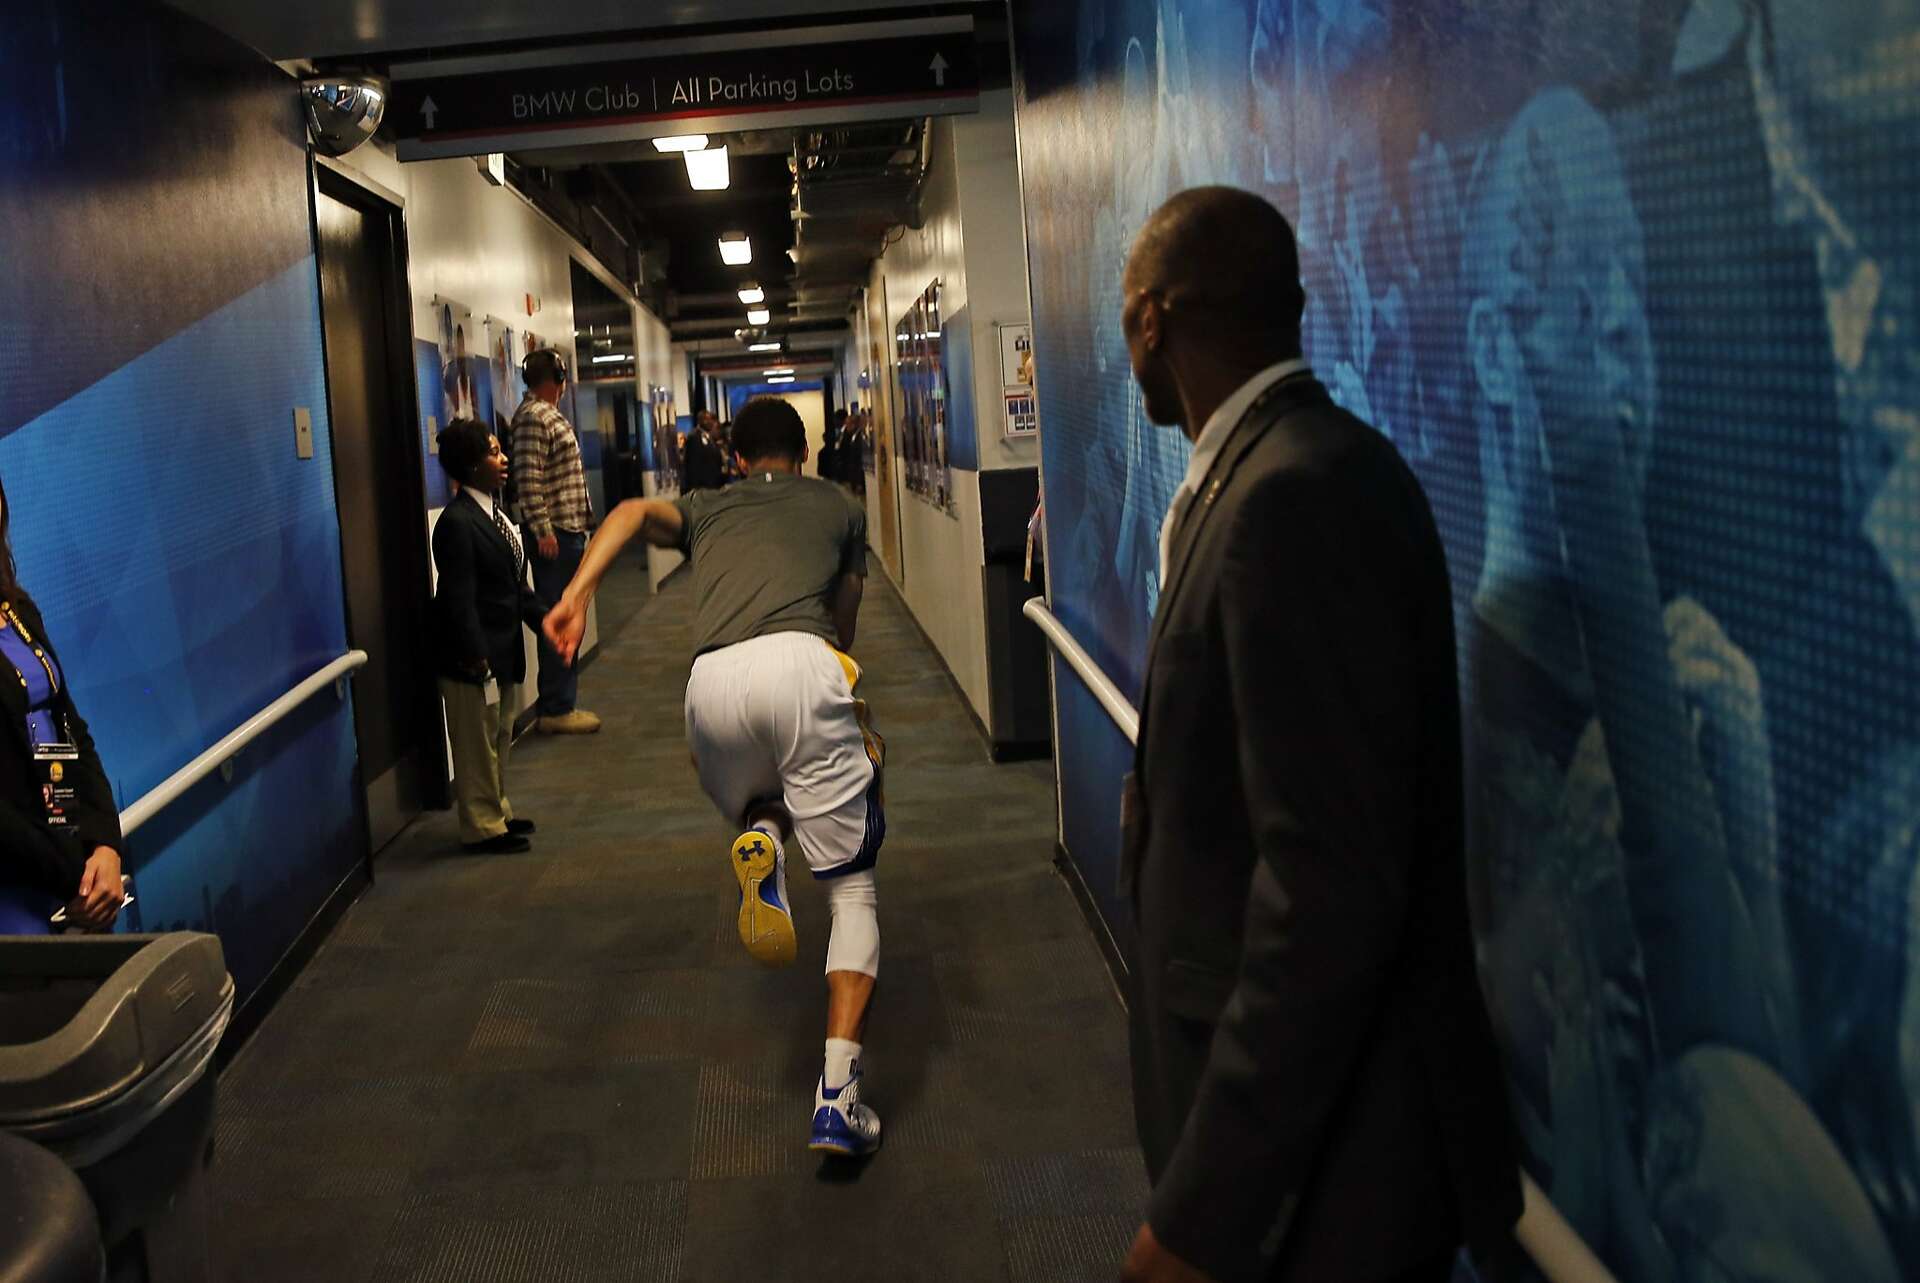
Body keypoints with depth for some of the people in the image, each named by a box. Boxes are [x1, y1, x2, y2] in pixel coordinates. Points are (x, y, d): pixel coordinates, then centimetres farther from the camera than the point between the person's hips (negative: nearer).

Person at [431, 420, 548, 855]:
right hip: (473, 659, -9)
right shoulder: (457, 523, -21)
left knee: (499, 739, 21)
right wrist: (474, 657, -23)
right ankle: (482, 827, 15)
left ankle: (497, 812, 34)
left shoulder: (494, 512, 8)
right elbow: (459, 600, -22)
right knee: (477, 745, 4)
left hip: (503, 650, 9)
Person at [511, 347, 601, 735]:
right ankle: (555, 709, -2)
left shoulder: (549, 415, 18)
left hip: (568, 531, 10)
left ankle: (560, 703, 20)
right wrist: (543, 530, -22)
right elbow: (528, 480, -20)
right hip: (554, 533, -10)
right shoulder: (534, 418, -13)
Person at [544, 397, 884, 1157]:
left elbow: (633, 514, 11)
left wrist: (576, 596, 0)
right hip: (802, 666, -2)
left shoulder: (705, 508, 32)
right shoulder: (839, 506, 30)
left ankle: (761, 835, -4)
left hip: (713, 679, 2)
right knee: (851, 888, 5)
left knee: (756, 805, 35)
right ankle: (838, 1092, -12)